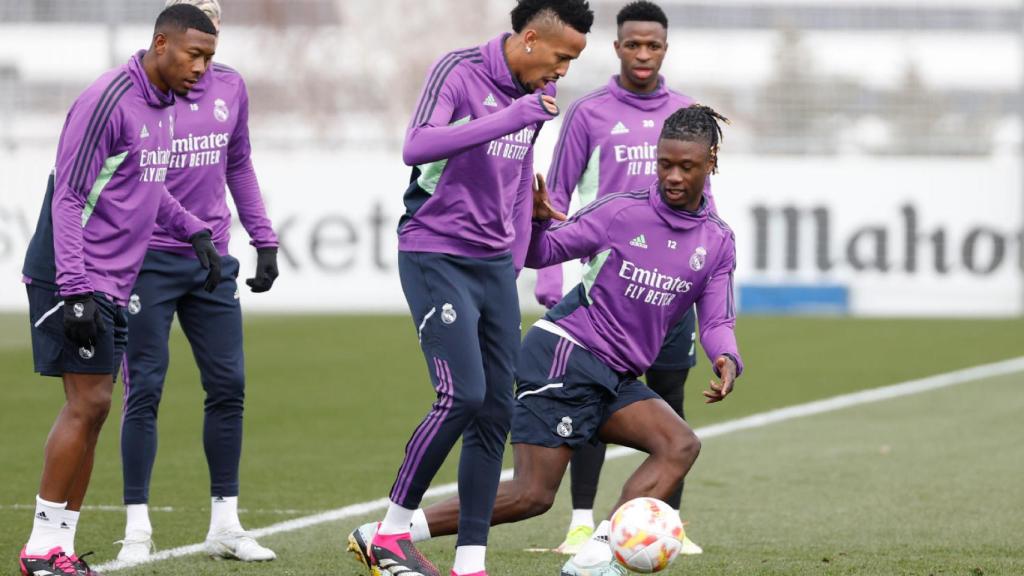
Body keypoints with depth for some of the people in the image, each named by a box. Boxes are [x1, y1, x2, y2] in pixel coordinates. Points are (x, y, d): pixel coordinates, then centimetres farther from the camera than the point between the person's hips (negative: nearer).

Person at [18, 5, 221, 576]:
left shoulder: (163, 104, 12)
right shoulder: (108, 101, -16)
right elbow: (68, 197, -18)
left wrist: (194, 230, 15)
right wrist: (76, 288, -23)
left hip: (113, 286, 9)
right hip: (76, 280, -9)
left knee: (92, 409, 8)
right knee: (87, 404, -10)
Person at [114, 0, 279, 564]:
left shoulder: (230, 88, 7)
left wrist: (263, 239, 14)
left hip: (211, 262, 5)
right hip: (149, 259, -5)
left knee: (228, 387, 4)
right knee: (144, 391, -4)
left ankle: (225, 524, 13)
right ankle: (137, 528, 2)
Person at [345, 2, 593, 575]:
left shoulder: (540, 94, 10)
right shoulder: (458, 72, -13)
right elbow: (417, 147, -27)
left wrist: (515, 265, 18)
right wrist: (510, 118, -30)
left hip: (493, 264, 8)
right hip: (436, 258, -8)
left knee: (496, 410, 1)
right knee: (463, 394, -17)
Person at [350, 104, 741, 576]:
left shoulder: (718, 243, 7)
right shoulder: (622, 212, -6)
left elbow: (717, 321, 4)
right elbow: (541, 252, 1)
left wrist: (726, 359, -18)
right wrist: (536, 222, -21)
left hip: (615, 377, 6)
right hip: (565, 355, -6)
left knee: (680, 446, -18)